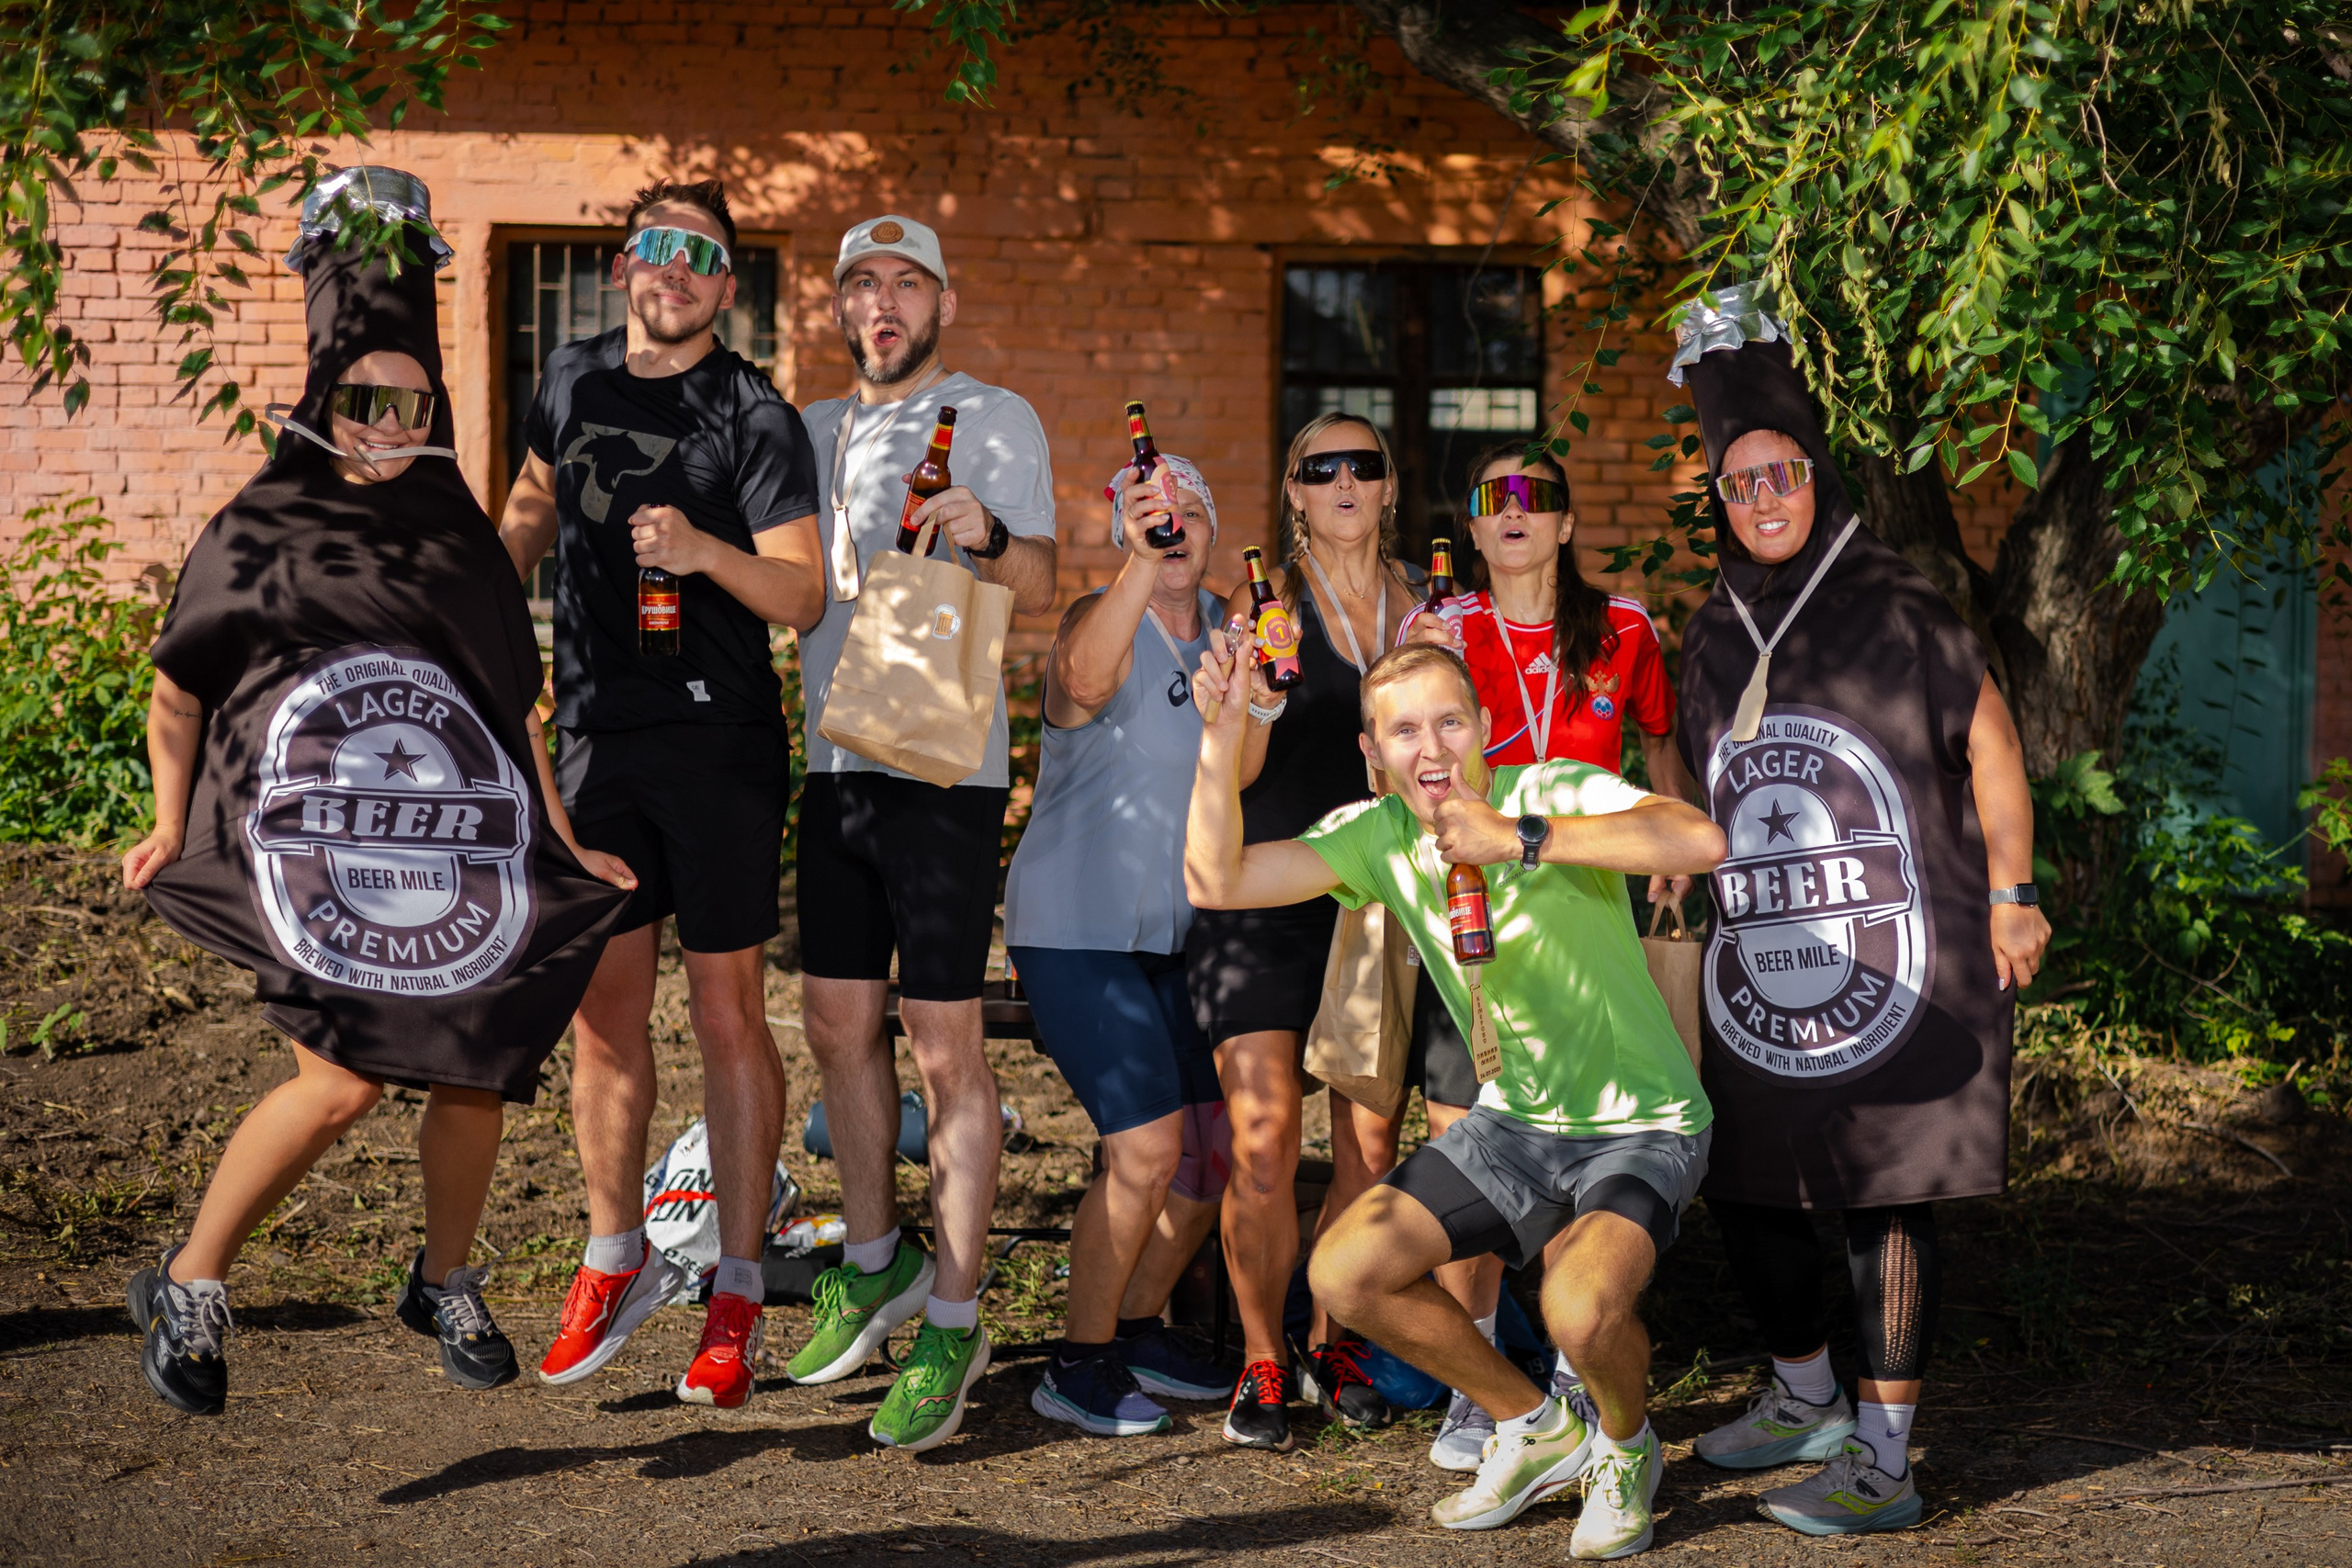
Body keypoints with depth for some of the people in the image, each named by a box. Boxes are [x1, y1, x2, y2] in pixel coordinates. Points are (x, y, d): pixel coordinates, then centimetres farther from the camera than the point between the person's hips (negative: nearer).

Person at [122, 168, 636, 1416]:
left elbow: (519, 705, 19)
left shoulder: (462, 542, 13)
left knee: (471, 1077, 1)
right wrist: (172, 826, 0)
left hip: (456, 845, 4)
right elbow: (176, 697, 11)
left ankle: (446, 1287, 29)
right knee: (344, 1078, -18)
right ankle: (188, 1291, 1)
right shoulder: (254, 534, 4)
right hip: (311, 845, -4)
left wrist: (562, 841, 15)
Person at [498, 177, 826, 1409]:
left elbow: (804, 598, -14)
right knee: (601, 1010, 9)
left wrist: (704, 549, -30)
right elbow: (534, 509, 28)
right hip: (599, 739, 5)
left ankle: (736, 1291, 7)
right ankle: (618, 1260, 24)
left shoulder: (756, 420, -7)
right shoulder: (572, 380, 9)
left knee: (727, 1014, -1)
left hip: (720, 743, -5)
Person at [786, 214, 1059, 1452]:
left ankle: (952, 1322, -1)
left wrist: (987, 534, -31)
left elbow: (1039, 593, -11)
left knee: (945, 1045, -6)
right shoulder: (812, 432, 15)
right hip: (834, 758, 6)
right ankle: (876, 1262, 29)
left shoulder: (994, 420, -2)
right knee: (836, 1021, 12)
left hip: (943, 763, -6)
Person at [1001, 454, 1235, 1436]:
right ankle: (1077, 1366, -3)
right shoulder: (1103, 623, -14)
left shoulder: (1225, 627, 8)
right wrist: (1140, 565, -52)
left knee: (1215, 1145, 8)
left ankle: (1137, 1330, 27)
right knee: (1148, 1147, -16)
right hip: (1076, 931, -8)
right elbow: (1085, 680, -39)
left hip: (1175, 934, 8)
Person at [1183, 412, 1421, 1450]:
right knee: (1263, 1139, -9)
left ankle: (1336, 1343, 18)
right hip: (1264, 890, -3)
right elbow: (1237, 771, -6)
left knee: (1371, 1142, 2)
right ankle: (1262, 1365, 3)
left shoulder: (1421, 607, 10)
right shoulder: (1265, 604, 0)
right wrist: (1259, 694, -25)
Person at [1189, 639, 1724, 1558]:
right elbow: (1215, 882, -10)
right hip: (1517, 1120, 6)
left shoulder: (1556, 794, -20)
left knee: (1580, 1307, -32)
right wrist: (1220, 739, -22)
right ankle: (1535, 1429, 15)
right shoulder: (1381, 836, -3)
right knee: (1345, 1272, -6)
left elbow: (1701, 842, -39)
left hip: (1641, 1126, -6)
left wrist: (1520, 839, -37)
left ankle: (1626, 1446, 5)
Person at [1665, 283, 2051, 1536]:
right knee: (1743, 1186, 11)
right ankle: (1804, 1399, 34)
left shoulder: (1893, 608, -6)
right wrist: (1713, 902, 22)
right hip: (1761, 965, 6)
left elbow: (1988, 739, -2)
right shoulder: (1714, 634, 10)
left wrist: (2010, 897, -2)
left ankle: (1883, 1461, -1)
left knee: (1886, 1197, -6)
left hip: (1899, 958, -6)